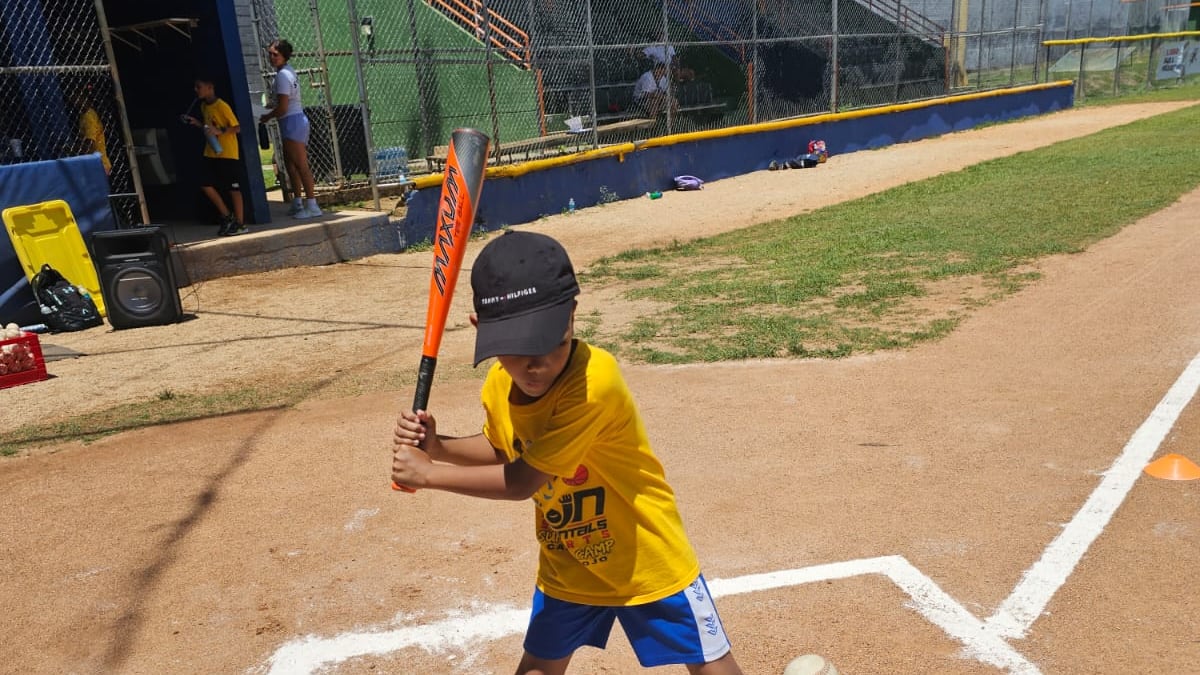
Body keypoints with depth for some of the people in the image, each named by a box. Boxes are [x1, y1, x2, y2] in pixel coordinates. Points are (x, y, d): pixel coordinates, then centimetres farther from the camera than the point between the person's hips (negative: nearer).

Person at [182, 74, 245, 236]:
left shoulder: (222, 106, -14)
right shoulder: (204, 106, 11)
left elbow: (237, 127, -15)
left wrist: (219, 131, -27)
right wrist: (197, 123, 7)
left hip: (228, 153, -8)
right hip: (211, 154, 8)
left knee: (233, 188, -1)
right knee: (206, 185, 3)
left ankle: (240, 223, 7)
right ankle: (227, 216, 16)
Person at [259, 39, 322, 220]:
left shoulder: (282, 75, -15)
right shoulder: (289, 71, 14)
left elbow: (282, 108, -18)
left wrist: (267, 116, -3)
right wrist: (271, 114, 13)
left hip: (291, 122, -10)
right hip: (297, 119, 10)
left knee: (301, 165, -8)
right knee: (290, 164, 15)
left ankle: (312, 205, -6)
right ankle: (297, 203, 22)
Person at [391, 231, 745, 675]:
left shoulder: (595, 381, -36)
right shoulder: (499, 386, -13)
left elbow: (522, 481, -31)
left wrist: (427, 475, -21)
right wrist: (436, 446, -8)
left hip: (649, 562, -5)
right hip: (566, 566, 6)